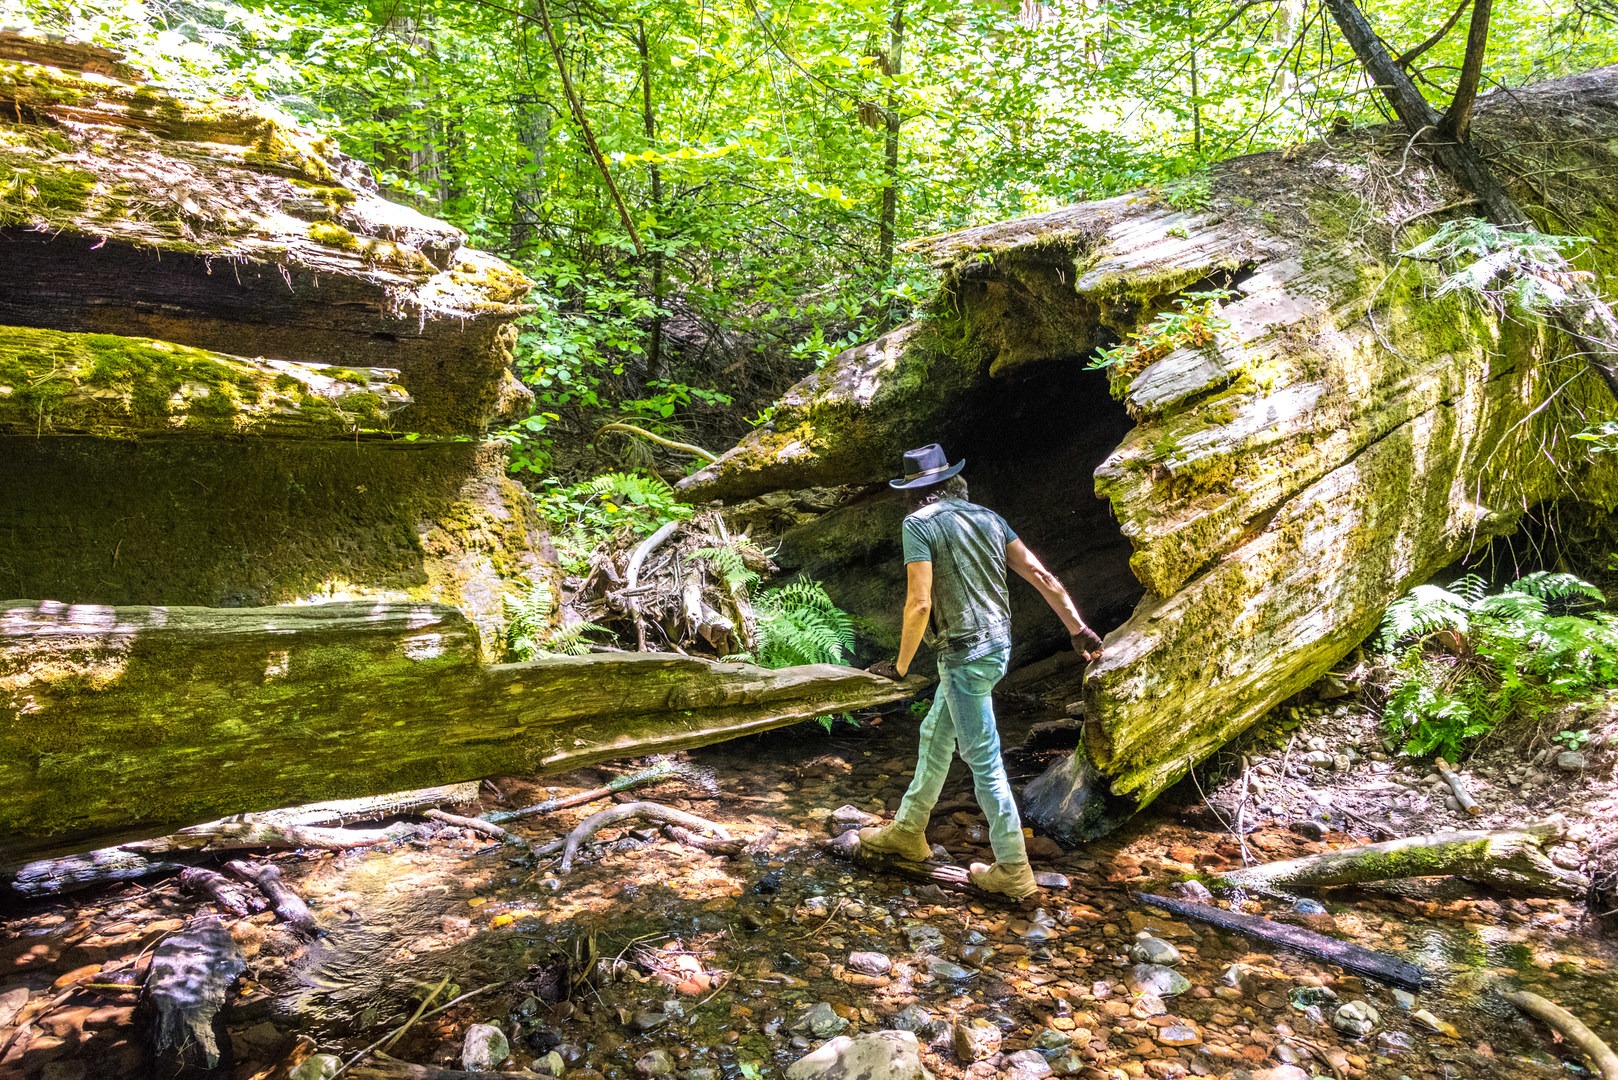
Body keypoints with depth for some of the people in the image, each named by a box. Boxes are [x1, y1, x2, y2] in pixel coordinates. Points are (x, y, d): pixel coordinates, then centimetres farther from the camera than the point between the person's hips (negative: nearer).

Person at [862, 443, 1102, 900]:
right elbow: (1040, 575, 5)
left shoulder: (919, 524, -11)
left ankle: (1013, 870, 9)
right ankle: (908, 831, 33)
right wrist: (1078, 628, 10)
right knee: (934, 735, 21)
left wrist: (901, 665, -8)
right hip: (997, 645, 8)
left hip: (964, 654, -8)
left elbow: (919, 604, -19)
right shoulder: (986, 516, 9)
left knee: (983, 760, 0)